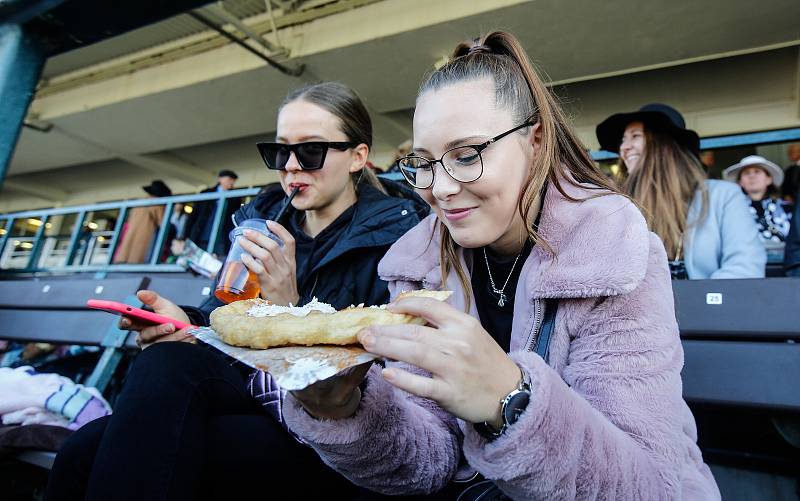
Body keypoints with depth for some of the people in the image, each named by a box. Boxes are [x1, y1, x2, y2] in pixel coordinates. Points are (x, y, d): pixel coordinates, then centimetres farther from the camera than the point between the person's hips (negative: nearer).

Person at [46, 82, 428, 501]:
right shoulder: (262, 218, 13)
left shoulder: (395, 232, -5)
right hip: (246, 395, 5)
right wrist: (186, 322, -11)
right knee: (84, 450, -22)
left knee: (169, 366, -26)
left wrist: (290, 307, -21)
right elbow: (221, 311, 12)